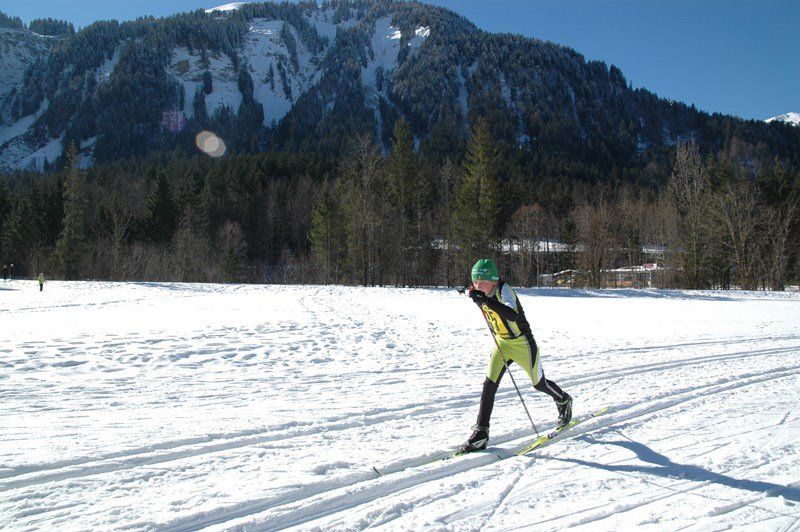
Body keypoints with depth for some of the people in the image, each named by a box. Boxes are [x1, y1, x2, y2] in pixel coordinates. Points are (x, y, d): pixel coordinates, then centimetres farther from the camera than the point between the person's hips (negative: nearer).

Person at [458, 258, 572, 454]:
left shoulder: (504, 289, -27)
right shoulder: (484, 294, -6)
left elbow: (512, 315, -47)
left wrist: (485, 300, -50)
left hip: (522, 344, -5)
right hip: (501, 344, 6)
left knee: (539, 384, 15)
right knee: (489, 385, -9)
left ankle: (564, 401, 47)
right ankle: (480, 434, -6)